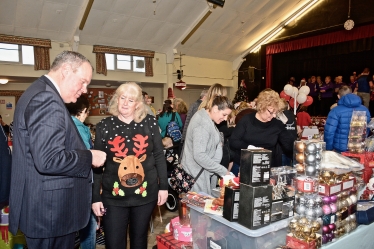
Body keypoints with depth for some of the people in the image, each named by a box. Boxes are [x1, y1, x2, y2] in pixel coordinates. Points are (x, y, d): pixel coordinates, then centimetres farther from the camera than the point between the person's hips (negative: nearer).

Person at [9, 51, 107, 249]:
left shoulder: (40, 93, 13)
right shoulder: (47, 99, -21)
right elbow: (48, 160, -30)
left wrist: (85, 155, 14)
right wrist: (89, 157, -16)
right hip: (50, 209, -10)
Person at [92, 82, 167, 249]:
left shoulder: (149, 123, -4)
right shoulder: (104, 126, -3)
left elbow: (159, 156, 2)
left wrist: (163, 186, 2)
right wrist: (95, 197, -1)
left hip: (145, 193, 1)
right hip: (114, 196, 0)